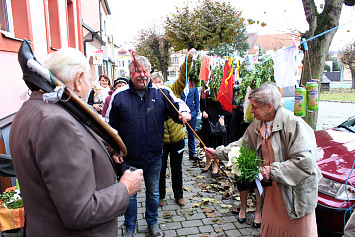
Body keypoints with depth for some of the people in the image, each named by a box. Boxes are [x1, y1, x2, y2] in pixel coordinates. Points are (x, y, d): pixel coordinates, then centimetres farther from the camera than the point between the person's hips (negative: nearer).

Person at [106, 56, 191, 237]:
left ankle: (152, 222, 43)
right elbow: (110, 125, 4)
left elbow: (178, 105, 0)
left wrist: (183, 114, -25)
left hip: (154, 156, 1)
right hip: (128, 157, 0)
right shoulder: (119, 96, -4)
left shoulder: (162, 93, -4)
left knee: (153, 192, 19)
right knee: (129, 194, 14)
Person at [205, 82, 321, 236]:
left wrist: (273, 171, -23)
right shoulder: (257, 124, 1)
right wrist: (218, 152, 13)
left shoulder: (294, 124, -22)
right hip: (271, 189, 6)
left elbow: (306, 162, -26)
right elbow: (242, 145, 16)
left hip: (297, 192, -6)